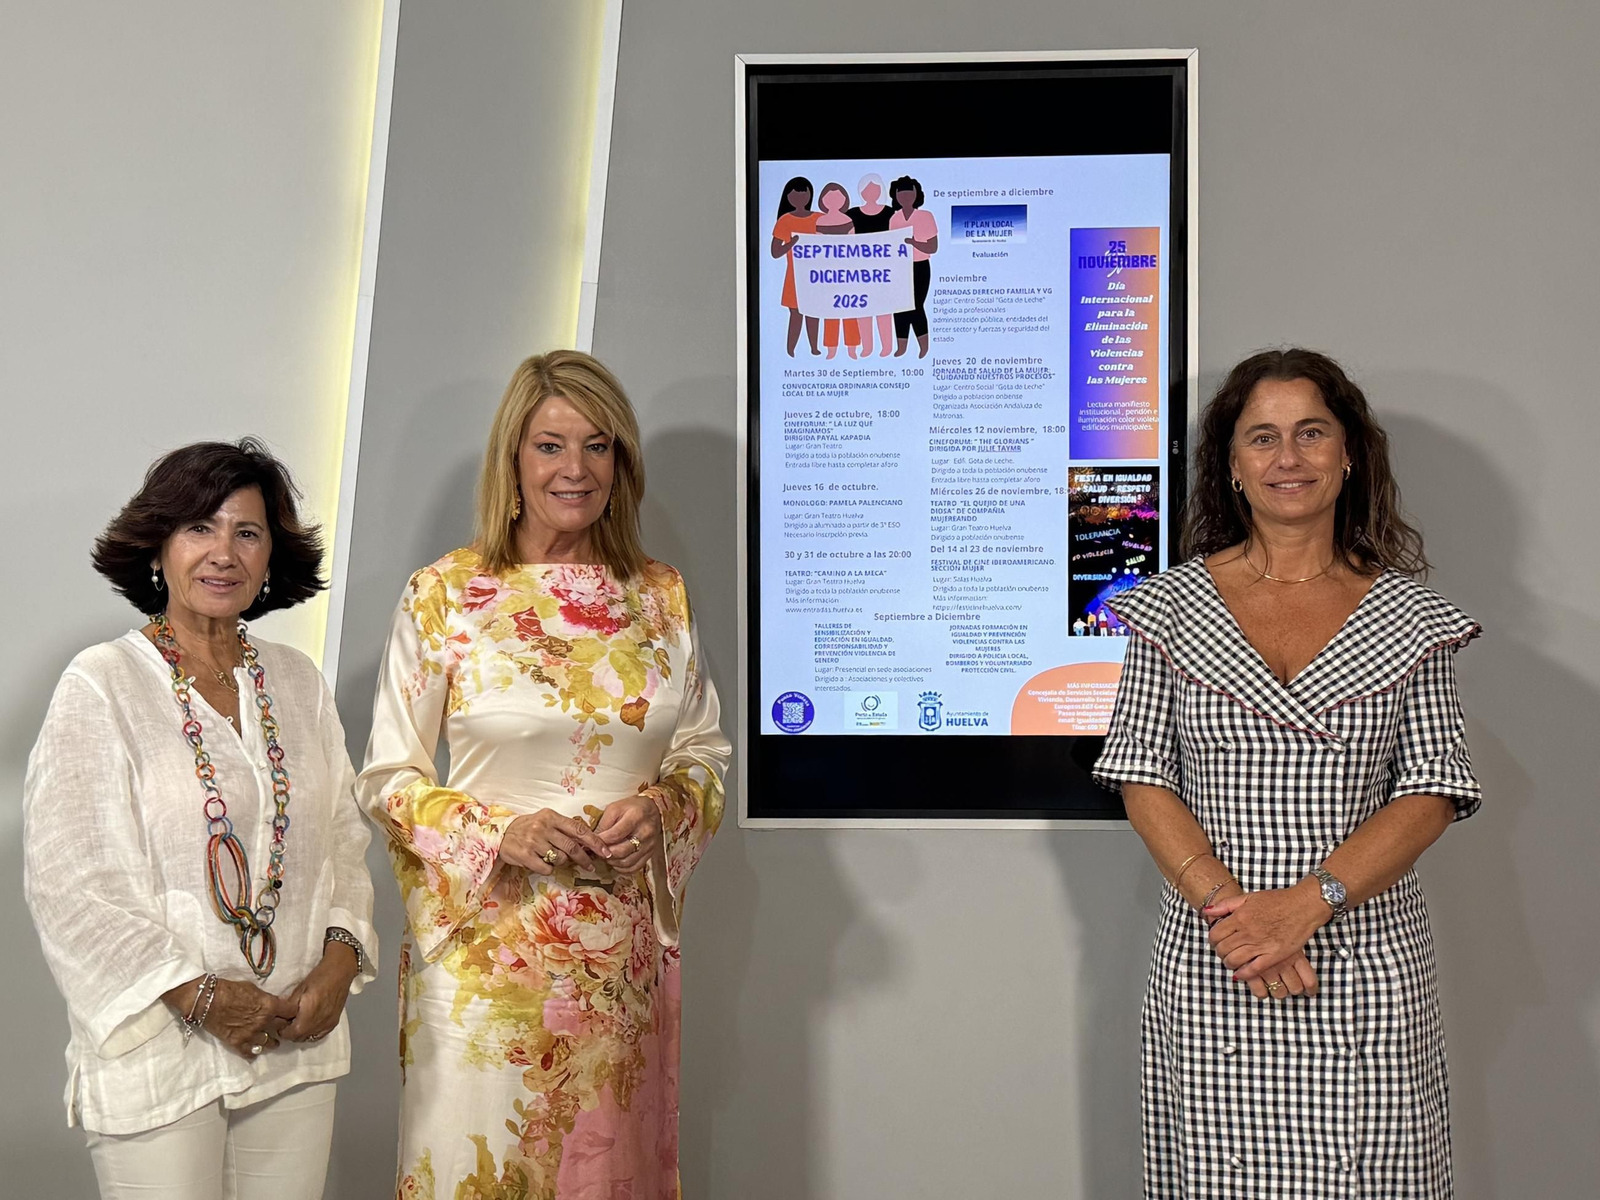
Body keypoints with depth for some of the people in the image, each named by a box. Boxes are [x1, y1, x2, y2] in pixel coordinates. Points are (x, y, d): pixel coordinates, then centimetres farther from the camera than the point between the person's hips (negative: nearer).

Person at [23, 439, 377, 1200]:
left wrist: (339, 959, -5)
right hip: (158, 1050, -4)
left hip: (296, 1046, 4)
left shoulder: (298, 683, 9)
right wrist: (198, 996, -14)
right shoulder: (101, 686, -5)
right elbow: (68, 879, -10)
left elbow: (344, 840, 12)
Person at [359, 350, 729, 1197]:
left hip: (621, 951, 3)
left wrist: (660, 808, -8)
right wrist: (499, 832, -16)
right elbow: (389, 776, -1)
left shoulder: (663, 599, 6)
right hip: (485, 944, -3)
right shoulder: (443, 595, -3)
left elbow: (705, 752, 13)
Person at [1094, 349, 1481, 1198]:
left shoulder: (1409, 617, 5)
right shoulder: (1173, 606, 5)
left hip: (1366, 963, 0)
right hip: (1210, 961, 0)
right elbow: (1142, 778, 1)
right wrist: (1225, 905, -13)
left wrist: (1307, 902, -14)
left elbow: (1433, 792, -1)